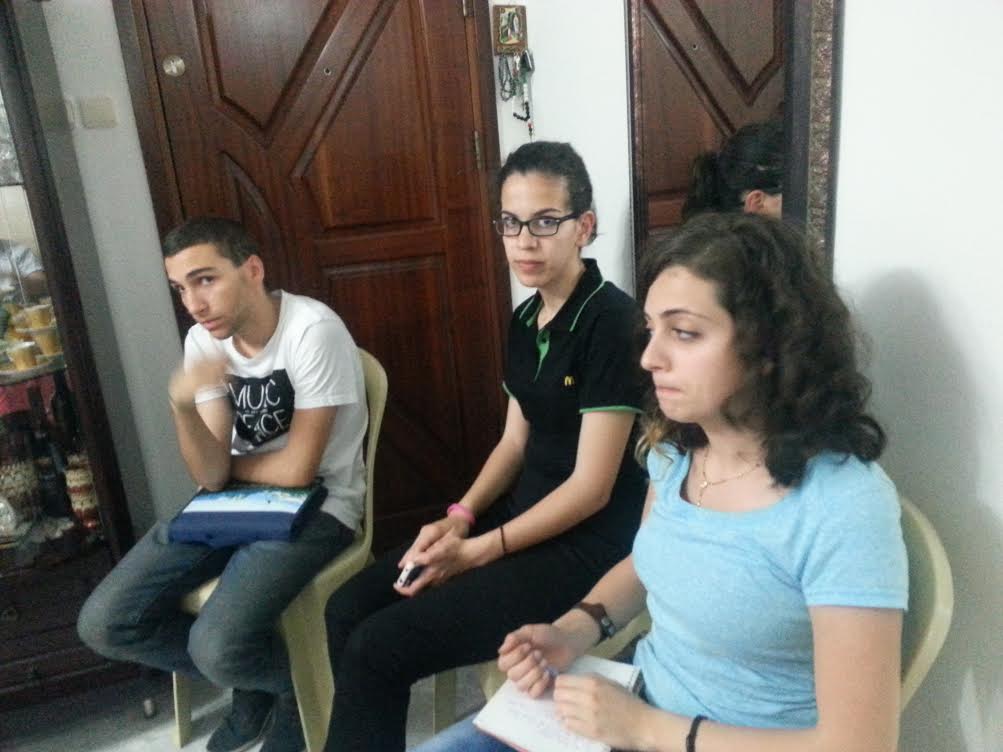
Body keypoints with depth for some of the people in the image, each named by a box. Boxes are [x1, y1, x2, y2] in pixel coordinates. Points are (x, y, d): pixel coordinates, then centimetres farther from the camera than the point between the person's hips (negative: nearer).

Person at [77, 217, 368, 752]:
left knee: (218, 647, -26)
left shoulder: (313, 330, -21)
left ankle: (290, 680, 10)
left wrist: (228, 464, 0)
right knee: (105, 624, -4)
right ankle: (254, 682, 16)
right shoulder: (203, 342, -1)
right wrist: (182, 407, -26)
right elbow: (211, 477, -8)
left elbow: (297, 470, -18)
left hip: (316, 505, -6)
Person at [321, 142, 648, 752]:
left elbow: (591, 487, -18)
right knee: (348, 609, -1)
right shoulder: (526, 321, 7)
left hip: (589, 542, -7)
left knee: (377, 647, -14)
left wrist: (477, 552, -15)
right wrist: (459, 517, -3)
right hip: (523, 513, 8)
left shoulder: (612, 320, -18)